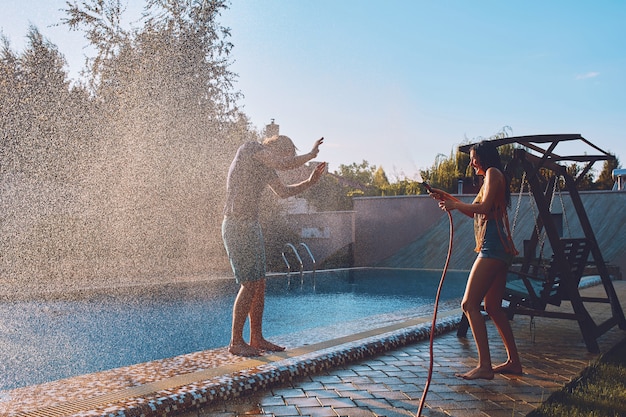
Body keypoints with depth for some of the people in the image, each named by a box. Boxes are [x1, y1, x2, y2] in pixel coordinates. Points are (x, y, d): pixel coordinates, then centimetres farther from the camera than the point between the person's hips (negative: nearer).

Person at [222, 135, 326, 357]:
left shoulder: (265, 165, 17)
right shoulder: (249, 148, -9)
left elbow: (284, 191, 29)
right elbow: (283, 164, -21)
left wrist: (309, 182, 18)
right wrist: (311, 154, -7)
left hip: (252, 227, 9)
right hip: (237, 227, -9)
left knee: (260, 284, 9)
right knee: (249, 285, -9)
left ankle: (257, 338, 18)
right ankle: (236, 342, 1)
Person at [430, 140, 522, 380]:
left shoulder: (493, 173, -4)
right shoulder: (492, 177, 25)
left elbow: (484, 207, -17)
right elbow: (475, 213, 27)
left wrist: (455, 205, -7)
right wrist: (449, 199, 24)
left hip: (493, 247, -11)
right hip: (499, 249, 11)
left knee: (470, 304, -14)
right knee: (493, 307, 14)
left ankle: (484, 366, -16)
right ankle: (513, 361, 20)